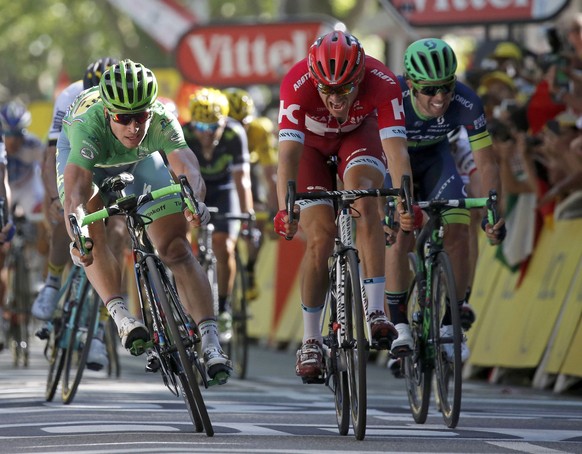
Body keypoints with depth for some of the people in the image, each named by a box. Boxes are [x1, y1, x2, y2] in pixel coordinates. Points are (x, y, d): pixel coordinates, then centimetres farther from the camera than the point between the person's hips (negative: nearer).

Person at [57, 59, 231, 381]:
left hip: (140, 160, 1)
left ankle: (210, 342, -16)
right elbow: (75, 192, -55)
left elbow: (187, 167, -55)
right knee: (92, 232, -29)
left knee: (176, 248, -11)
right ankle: (122, 318, -33)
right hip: (81, 152, -1)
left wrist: (195, 202, -77)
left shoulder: (162, 122, -39)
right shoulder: (90, 124, -45)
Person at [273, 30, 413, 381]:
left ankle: (376, 311, -28)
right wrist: (284, 209, -58)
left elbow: (396, 148, -42)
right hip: (311, 142, 0)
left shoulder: (382, 83, -36)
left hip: (359, 135, 0)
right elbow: (288, 153, -45)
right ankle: (311, 341, 3)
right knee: (320, 241, -10)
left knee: (364, 201, -30)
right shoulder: (297, 84, -39)